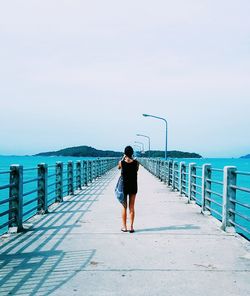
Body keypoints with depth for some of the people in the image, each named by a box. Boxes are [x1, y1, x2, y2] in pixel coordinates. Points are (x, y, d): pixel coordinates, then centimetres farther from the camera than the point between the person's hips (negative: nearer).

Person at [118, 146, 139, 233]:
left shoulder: (121, 162, -11)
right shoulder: (136, 162, -9)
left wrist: (123, 158, 16)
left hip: (124, 186, -1)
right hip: (133, 187, 1)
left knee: (124, 207, 8)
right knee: (131, 207, 7)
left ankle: (124, 227, 12)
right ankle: (131, 227, 7)